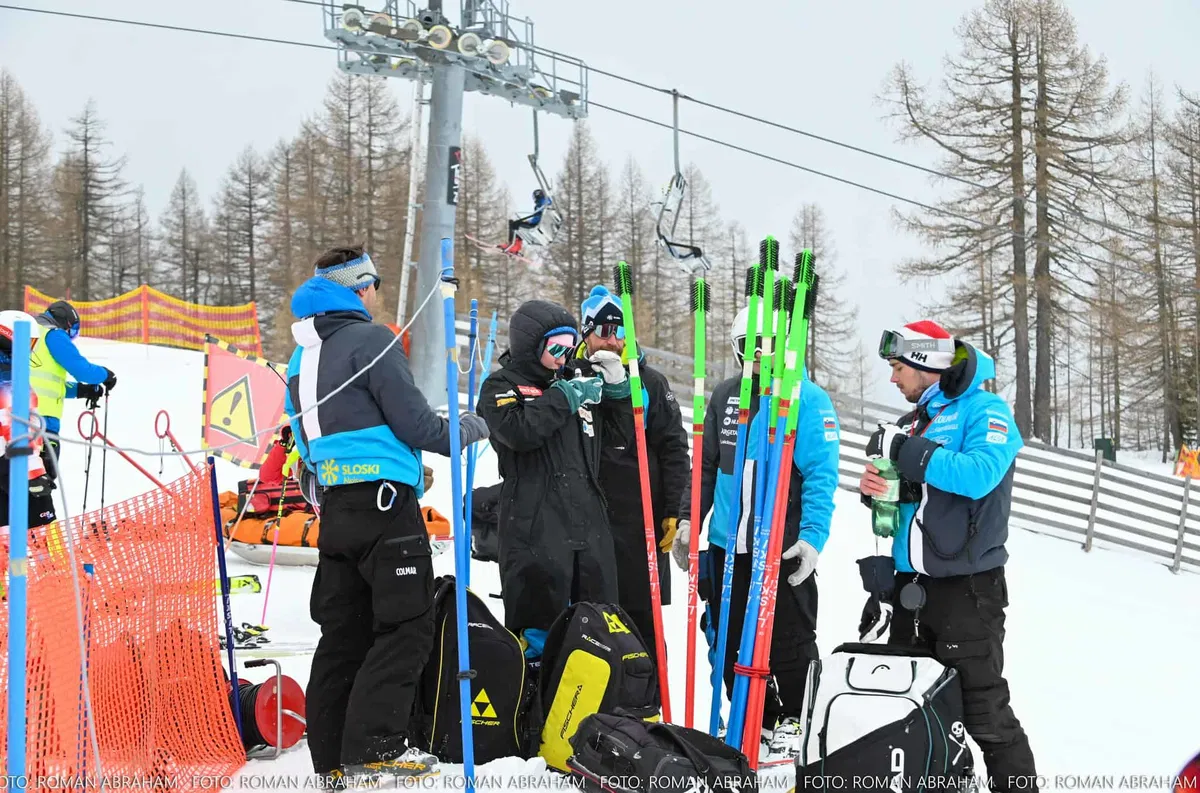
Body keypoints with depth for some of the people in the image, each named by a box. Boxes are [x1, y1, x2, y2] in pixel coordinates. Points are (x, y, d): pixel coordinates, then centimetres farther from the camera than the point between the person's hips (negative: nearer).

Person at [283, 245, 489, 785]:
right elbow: (415, 423, -13)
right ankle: (373, 747, -12)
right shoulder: (370, 341, -8)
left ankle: (333, 756, 10)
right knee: (406, 625, -6)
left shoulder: (302, 358, 19)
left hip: (334, 507, 9)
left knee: (344, 630, 10)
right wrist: (470, 429, 7)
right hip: (384, 501, -9)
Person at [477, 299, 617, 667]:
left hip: (588, 523, 6)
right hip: (536, 526, -6)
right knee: (538, 627, -9)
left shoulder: (575, 382, 21)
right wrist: (563, 398, -10)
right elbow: (519, 432, -19)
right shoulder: (501, 387, 3)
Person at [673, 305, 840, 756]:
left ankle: (795, 721, 20)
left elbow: (821, 475, -11)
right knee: (733, 642, 12)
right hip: (727, 545, 5)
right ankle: (754, 719, 26)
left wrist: (812, 536, -19)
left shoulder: (808, 400, -7)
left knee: (788, 642, 4)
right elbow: (705, 465, 14)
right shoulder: (725, 396, 9)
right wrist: (688, 519, 6)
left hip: (783, 547, -5)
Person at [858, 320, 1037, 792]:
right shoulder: (914, 421, 16)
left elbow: (979, 475, -25)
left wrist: (906, 451, -21)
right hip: (912, 584, 8)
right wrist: (875, 488, -3)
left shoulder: (985, 410, -7)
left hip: (967, 587, -8)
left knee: (983, 709, -9)